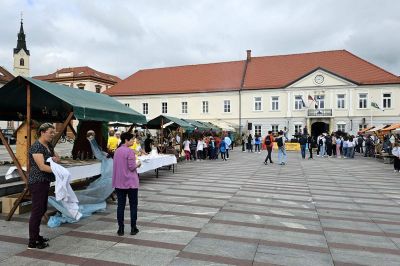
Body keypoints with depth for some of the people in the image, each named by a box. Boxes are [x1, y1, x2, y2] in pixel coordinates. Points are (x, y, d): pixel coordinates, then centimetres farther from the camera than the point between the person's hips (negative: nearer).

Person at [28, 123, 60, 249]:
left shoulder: (49, 146, 10)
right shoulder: (36, 147, -16)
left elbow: (57, 157, 20)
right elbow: (42, 166, -23)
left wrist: (56, 159, -3)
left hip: (45, 182, 9)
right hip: (37, 182, -9)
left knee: (42, 209, 16)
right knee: (37, 211, -3)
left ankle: (36, 236, 30)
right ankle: (32, 242, 6)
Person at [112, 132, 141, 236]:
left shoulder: (117, 151, 7)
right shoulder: (130, 151, -15)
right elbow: (132, 167, -17)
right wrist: (138, 164, 3)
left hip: (119, 183, 6)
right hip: (130, 182, -6)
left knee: (121, 205, 10)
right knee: (133, 205, 7)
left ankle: (120, 229, 15)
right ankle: (133, 228, 13)